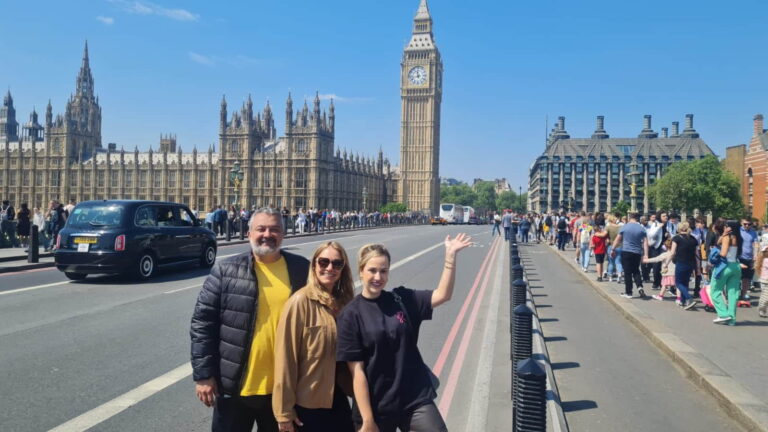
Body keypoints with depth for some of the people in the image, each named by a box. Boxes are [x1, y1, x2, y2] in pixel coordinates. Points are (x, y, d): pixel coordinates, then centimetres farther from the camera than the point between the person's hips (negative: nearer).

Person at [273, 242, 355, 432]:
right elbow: (285, 357, -17)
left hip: (338, 396, 6)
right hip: (309, 402, -6)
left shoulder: (344, 300, 3)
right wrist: (284, 410, -14)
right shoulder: (300, 301, -17)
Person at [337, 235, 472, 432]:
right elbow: (357, 371, -10)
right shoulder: (350, 315, -9)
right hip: (376, 407, -2)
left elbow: (442, 295, -9)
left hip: (417, 400, 2)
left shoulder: (402, 299, 1)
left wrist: (450, 255, -17)